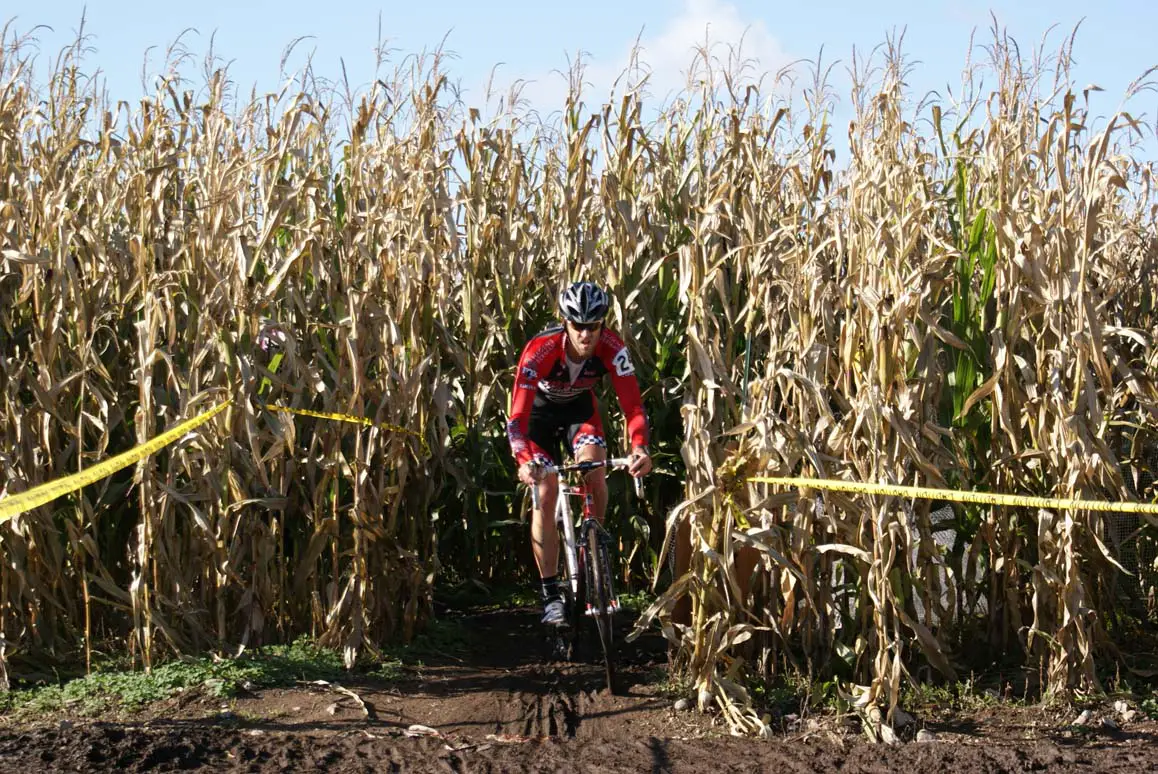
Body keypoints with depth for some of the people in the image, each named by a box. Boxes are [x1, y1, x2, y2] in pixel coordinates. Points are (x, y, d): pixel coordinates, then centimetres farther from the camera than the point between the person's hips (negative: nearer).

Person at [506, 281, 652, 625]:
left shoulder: (612, 348, -31)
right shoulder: (540, 351, -37)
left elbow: (632, 404, -32)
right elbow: (518, 415, -40)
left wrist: (639, 448, -51)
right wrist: (525, 462, -56)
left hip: (579, 406, 2)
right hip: (539, 409, -2)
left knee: (594, 469, -24)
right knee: (545, 494, -12)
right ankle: (550, 594, -7)